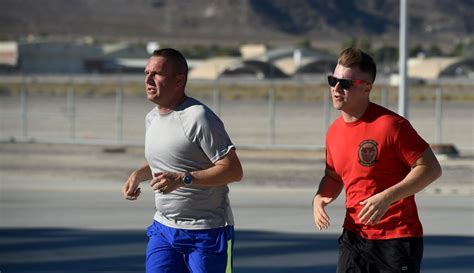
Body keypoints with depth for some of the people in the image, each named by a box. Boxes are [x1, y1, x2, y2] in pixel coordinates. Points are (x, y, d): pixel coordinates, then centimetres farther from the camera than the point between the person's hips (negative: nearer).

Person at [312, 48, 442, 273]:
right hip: (354, 236, 6)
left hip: (397, 238, -6)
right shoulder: (334, 132, 8)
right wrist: (320, 197, 0)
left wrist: (387, 197, -24)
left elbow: (431, 168, -15)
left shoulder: (390, 125, -15)